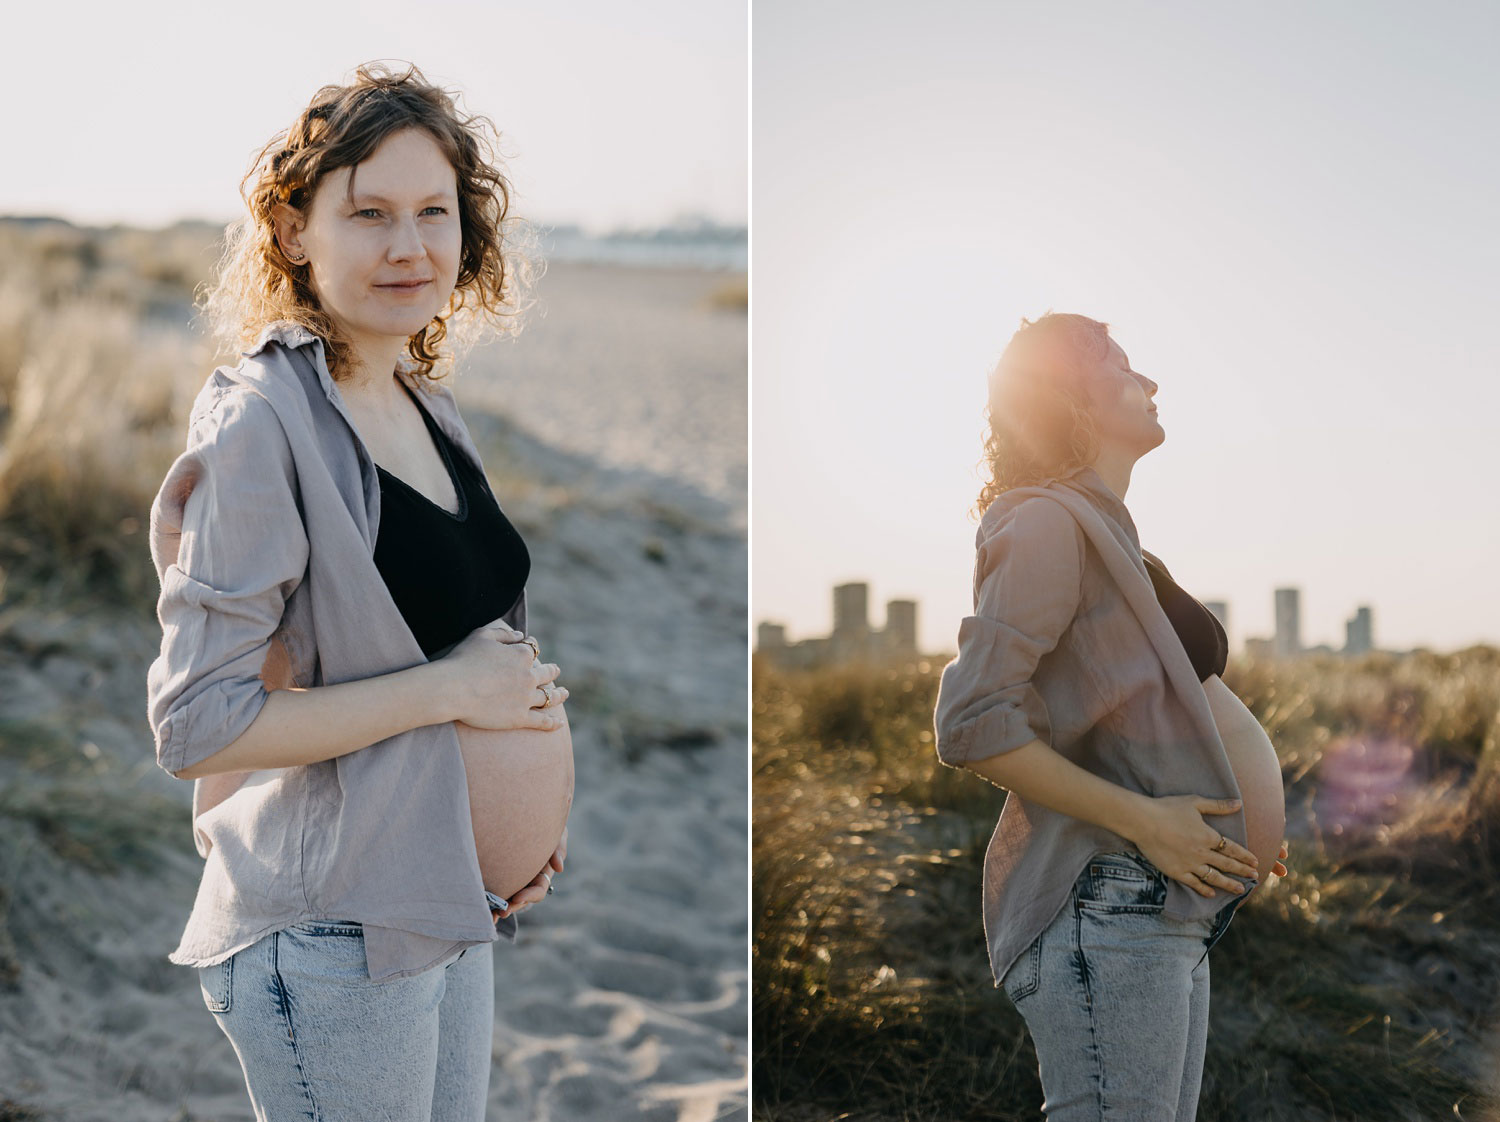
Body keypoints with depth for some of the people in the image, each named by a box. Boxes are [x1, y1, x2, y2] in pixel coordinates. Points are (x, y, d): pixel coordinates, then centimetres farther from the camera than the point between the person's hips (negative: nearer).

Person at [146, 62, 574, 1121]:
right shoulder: (263, 421, -16)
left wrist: (532, 813, 8)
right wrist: (445, 690, -19)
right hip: (334, 936, -8)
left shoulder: (434, 412, 9)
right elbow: (197, 725, -21)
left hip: (453, 912, 8)